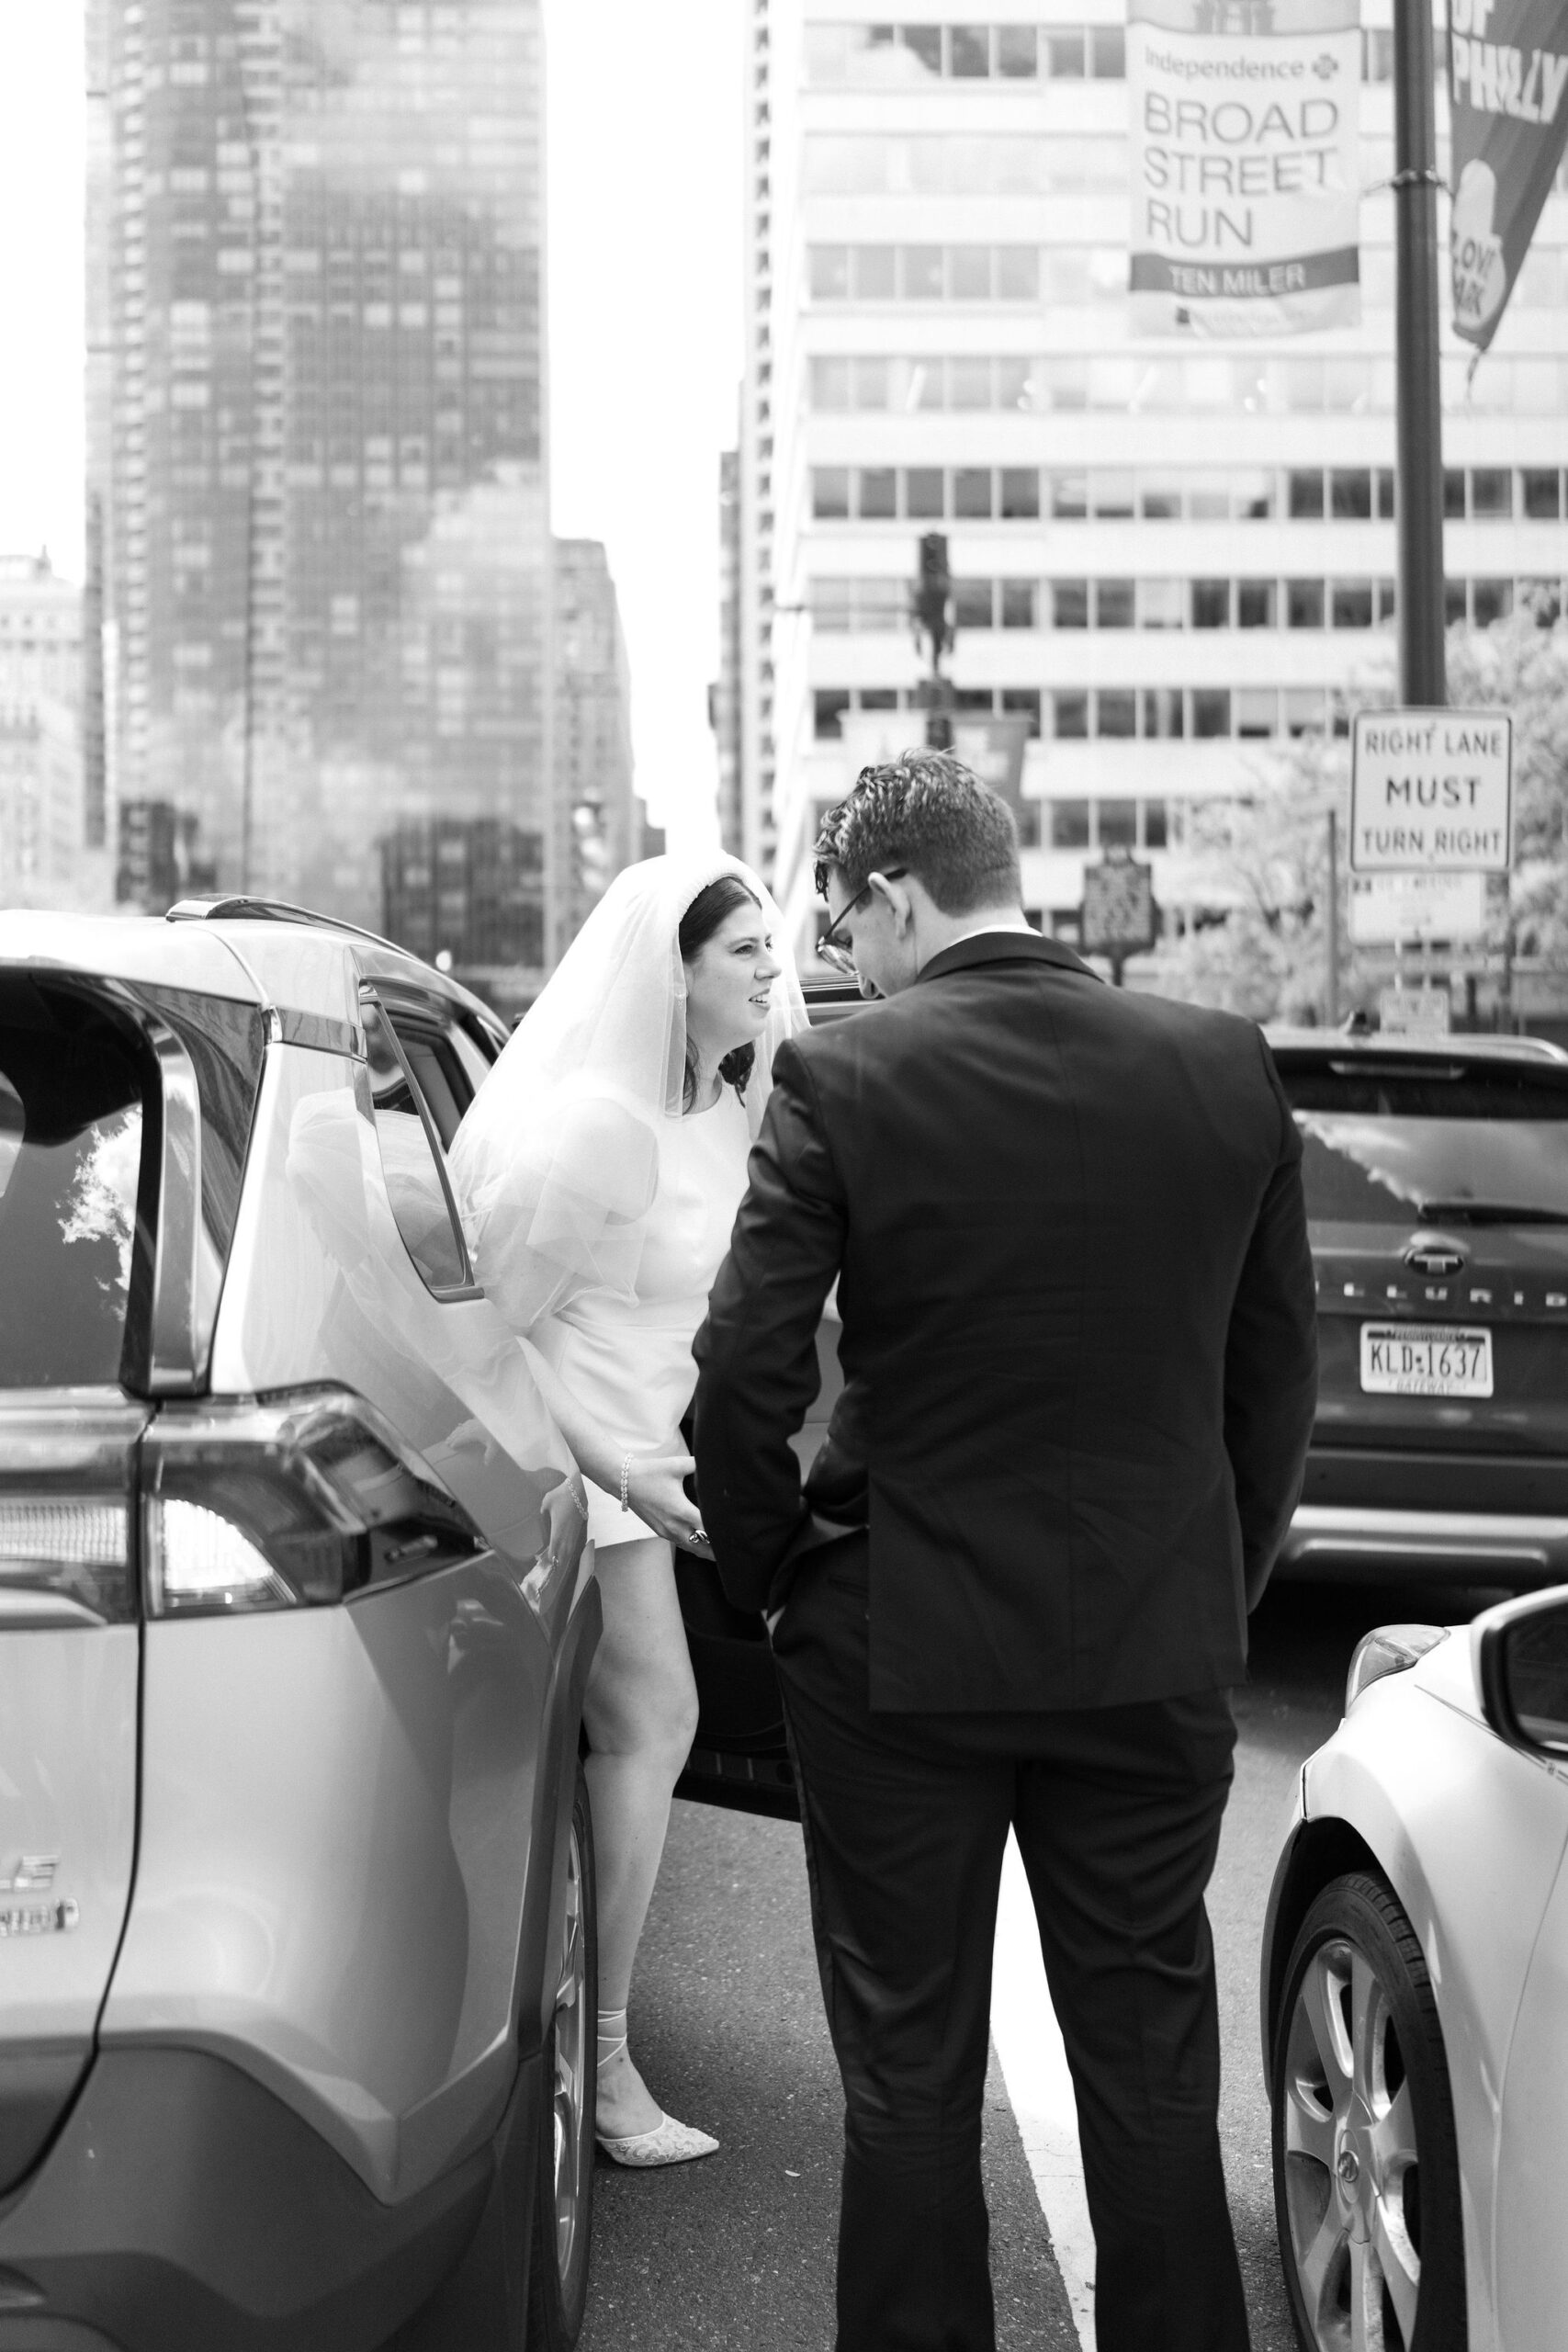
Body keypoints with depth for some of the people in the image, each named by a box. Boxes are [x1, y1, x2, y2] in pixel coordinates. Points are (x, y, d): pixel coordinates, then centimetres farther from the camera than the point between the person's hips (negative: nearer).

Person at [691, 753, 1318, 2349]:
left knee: (908, 2079, 12)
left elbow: (745, 1375, -14)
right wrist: (1219, 1591, 14)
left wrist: (770, 1576, 2)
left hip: (904, 1648, -3)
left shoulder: (842, 1081, -13)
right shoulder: (1226, 1070, -2)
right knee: (1152, 2067, 16)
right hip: (1159, 1649, 3)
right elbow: (1275, 1377, 4)